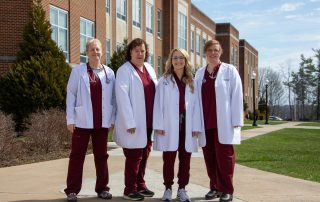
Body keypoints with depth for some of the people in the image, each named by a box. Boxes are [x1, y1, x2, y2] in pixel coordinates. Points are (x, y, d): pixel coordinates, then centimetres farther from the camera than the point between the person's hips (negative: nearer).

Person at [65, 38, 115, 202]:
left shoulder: (109, 73, 7)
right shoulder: (78, 71, 1)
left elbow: (113, 98, 8)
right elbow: (71, 94, -1)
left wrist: (113, 119, 3)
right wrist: (70, 119, -6)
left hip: (102, 121, 2)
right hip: (82, 121, -2)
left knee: (101, 155, 10)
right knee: (77, 155, 2)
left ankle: (102, 188, 19)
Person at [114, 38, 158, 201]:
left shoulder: (149, 69, 13)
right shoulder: (124, 70, -8)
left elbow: (156, 92, 15)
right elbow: (122, 97, -14)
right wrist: (129, 122, -19)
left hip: (149, 122, 7)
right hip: (134, 123, -7)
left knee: (144, 155, 14)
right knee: (134, 156, -1)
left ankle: (140, 185, 26)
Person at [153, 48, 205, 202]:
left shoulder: (191, 82, 10)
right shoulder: (164, 81, 3)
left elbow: (196, 105, 6)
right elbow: (158, 103, -1)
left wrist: (196, 126, -1)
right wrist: (159, 125, -9)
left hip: (187, 125, 2)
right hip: (170, 125, -2)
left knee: (185, 159, 7)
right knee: (169, 159, 3)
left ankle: (182, 189, 17)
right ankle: (168, 189, 14)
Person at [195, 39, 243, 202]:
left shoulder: (230, 70, 1)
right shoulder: (199, 73, 13)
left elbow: (236, 96, -4)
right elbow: (196, 97, 11)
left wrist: (236, 120, -9)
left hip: (223, 122, -4)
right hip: (205, 123, 4)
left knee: (224, 155, -2)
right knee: (209, 156, 8)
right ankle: (215, 187, 20)